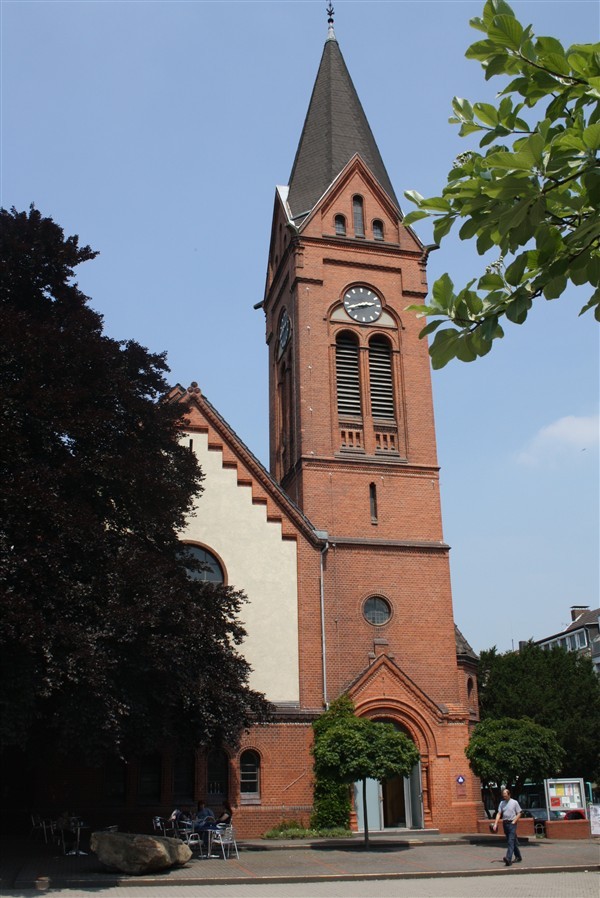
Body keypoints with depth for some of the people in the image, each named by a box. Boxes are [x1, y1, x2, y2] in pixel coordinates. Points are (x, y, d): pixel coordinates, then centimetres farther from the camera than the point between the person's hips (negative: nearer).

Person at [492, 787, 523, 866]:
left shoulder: (514, 802, -3)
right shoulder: (502, 803, 9)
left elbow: (519, 813, -1)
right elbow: (499, 814, 5)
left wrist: (514, 822, -11)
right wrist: (495, 824, -5)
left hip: (512, 823, -5)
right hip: (505, 823, 5)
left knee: (511, 841, -14)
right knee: (514, 842, 14)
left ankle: (508, 858, -24)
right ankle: (518, 857, 27)